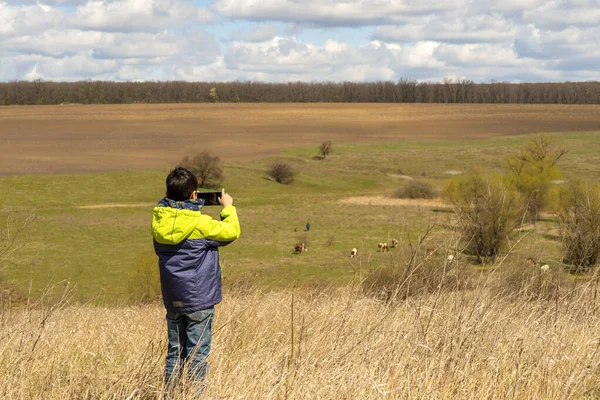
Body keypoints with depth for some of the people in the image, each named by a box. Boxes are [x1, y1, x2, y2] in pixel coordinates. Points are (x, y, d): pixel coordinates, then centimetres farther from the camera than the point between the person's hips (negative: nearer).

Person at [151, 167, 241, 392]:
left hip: (172, 298, 6)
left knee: (175, 352, 14)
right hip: (199, 298, -6)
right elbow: (231, 232, -7)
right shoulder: (199, 223, -17)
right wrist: (228, 207, 11)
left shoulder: (159, 219, -1)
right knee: (197, 354, 0)